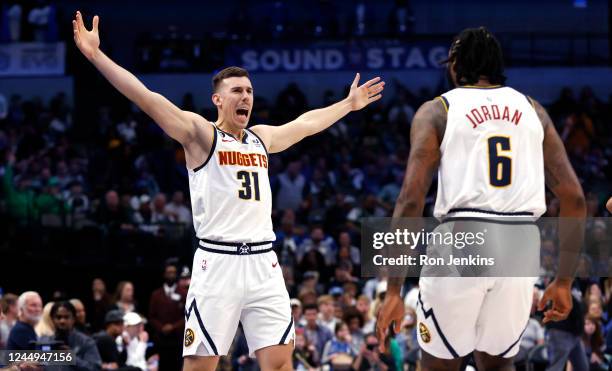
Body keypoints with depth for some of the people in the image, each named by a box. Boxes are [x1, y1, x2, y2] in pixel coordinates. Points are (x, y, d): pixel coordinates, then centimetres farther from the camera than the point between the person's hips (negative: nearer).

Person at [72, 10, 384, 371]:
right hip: (218, 262, -5)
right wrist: (96, 55, -18)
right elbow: (146, 97, -10)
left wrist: (349, 104, 49)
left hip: (263, 262, 6)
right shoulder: (200, 133, 0)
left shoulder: (262, 137, 19)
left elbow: (306, 123, 37)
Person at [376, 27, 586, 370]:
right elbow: (574, 198, 9)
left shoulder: (437, 111, 5)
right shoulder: (532, 109, 15)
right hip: (519, 249, 3)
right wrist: (564, 281, 16)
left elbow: (411, 200, -6)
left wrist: (394, 291, -5)